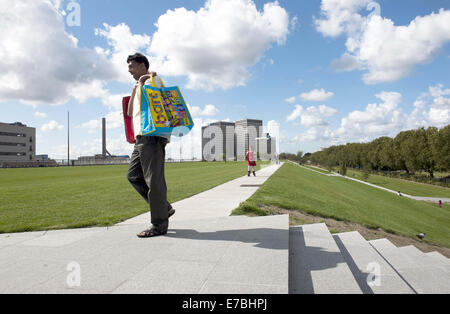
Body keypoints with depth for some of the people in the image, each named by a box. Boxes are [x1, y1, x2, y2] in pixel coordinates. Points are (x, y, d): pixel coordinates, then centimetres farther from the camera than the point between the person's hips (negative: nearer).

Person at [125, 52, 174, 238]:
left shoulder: (153, 80, 1)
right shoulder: (141, 86, 29)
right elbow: (130, 112, 17)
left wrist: (141, 83, -4)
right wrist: (136, 86, 12)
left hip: (152, 137, -10)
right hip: (142, 137, 10)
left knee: (153, 180, -10)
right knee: (133, 175, 9)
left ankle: (159, 224, -2)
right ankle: (164, 208, 15)